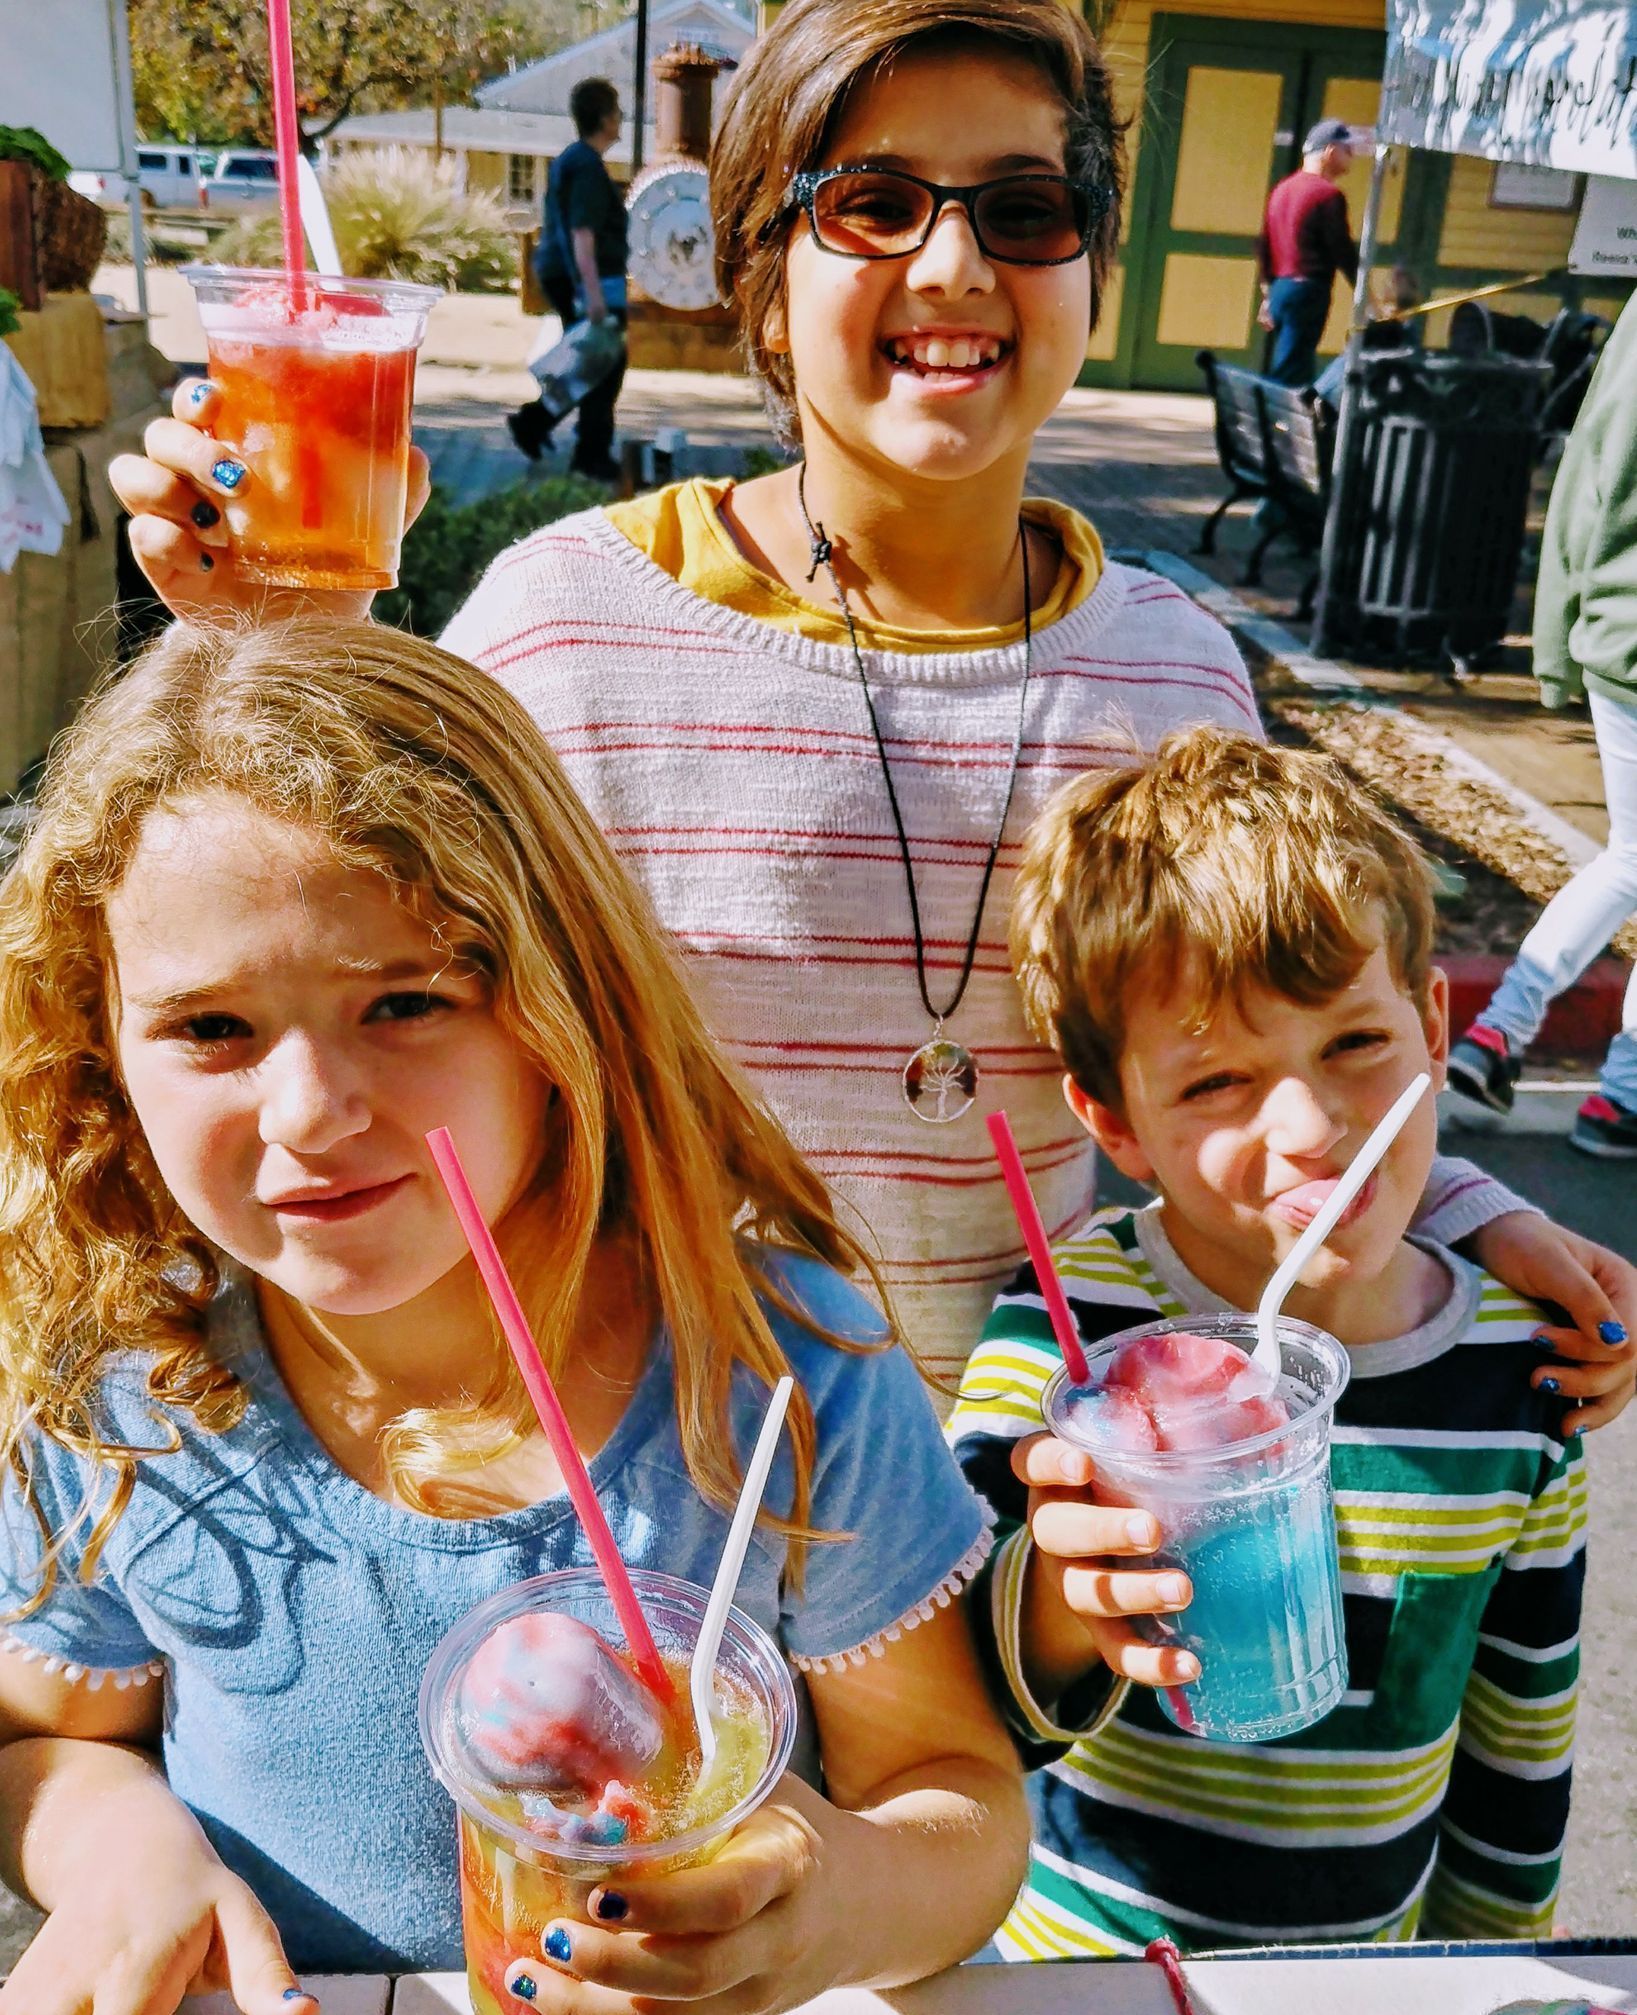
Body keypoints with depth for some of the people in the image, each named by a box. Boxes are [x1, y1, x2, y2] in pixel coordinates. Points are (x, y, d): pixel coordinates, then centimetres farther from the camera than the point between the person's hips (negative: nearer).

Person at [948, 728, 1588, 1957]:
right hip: (1078, 1957, -2)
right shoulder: (1074, 1319, -24)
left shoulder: (1521, 1365, -13)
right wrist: (1056, 1613, -47)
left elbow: (1523, 1720, 1)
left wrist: (1488, 1964, 10)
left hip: (1369, 1967, 3)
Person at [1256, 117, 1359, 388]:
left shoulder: (1282, 189, 15)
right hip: (1308, 292, -9)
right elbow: (1343, 253, -12)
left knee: (1297, 373, 13)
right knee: (1289, 375, -8)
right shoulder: (1328, 195, -10)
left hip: (1280, 290, 9)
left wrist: (1268, 295, 25)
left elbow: (1263, 246, 18)